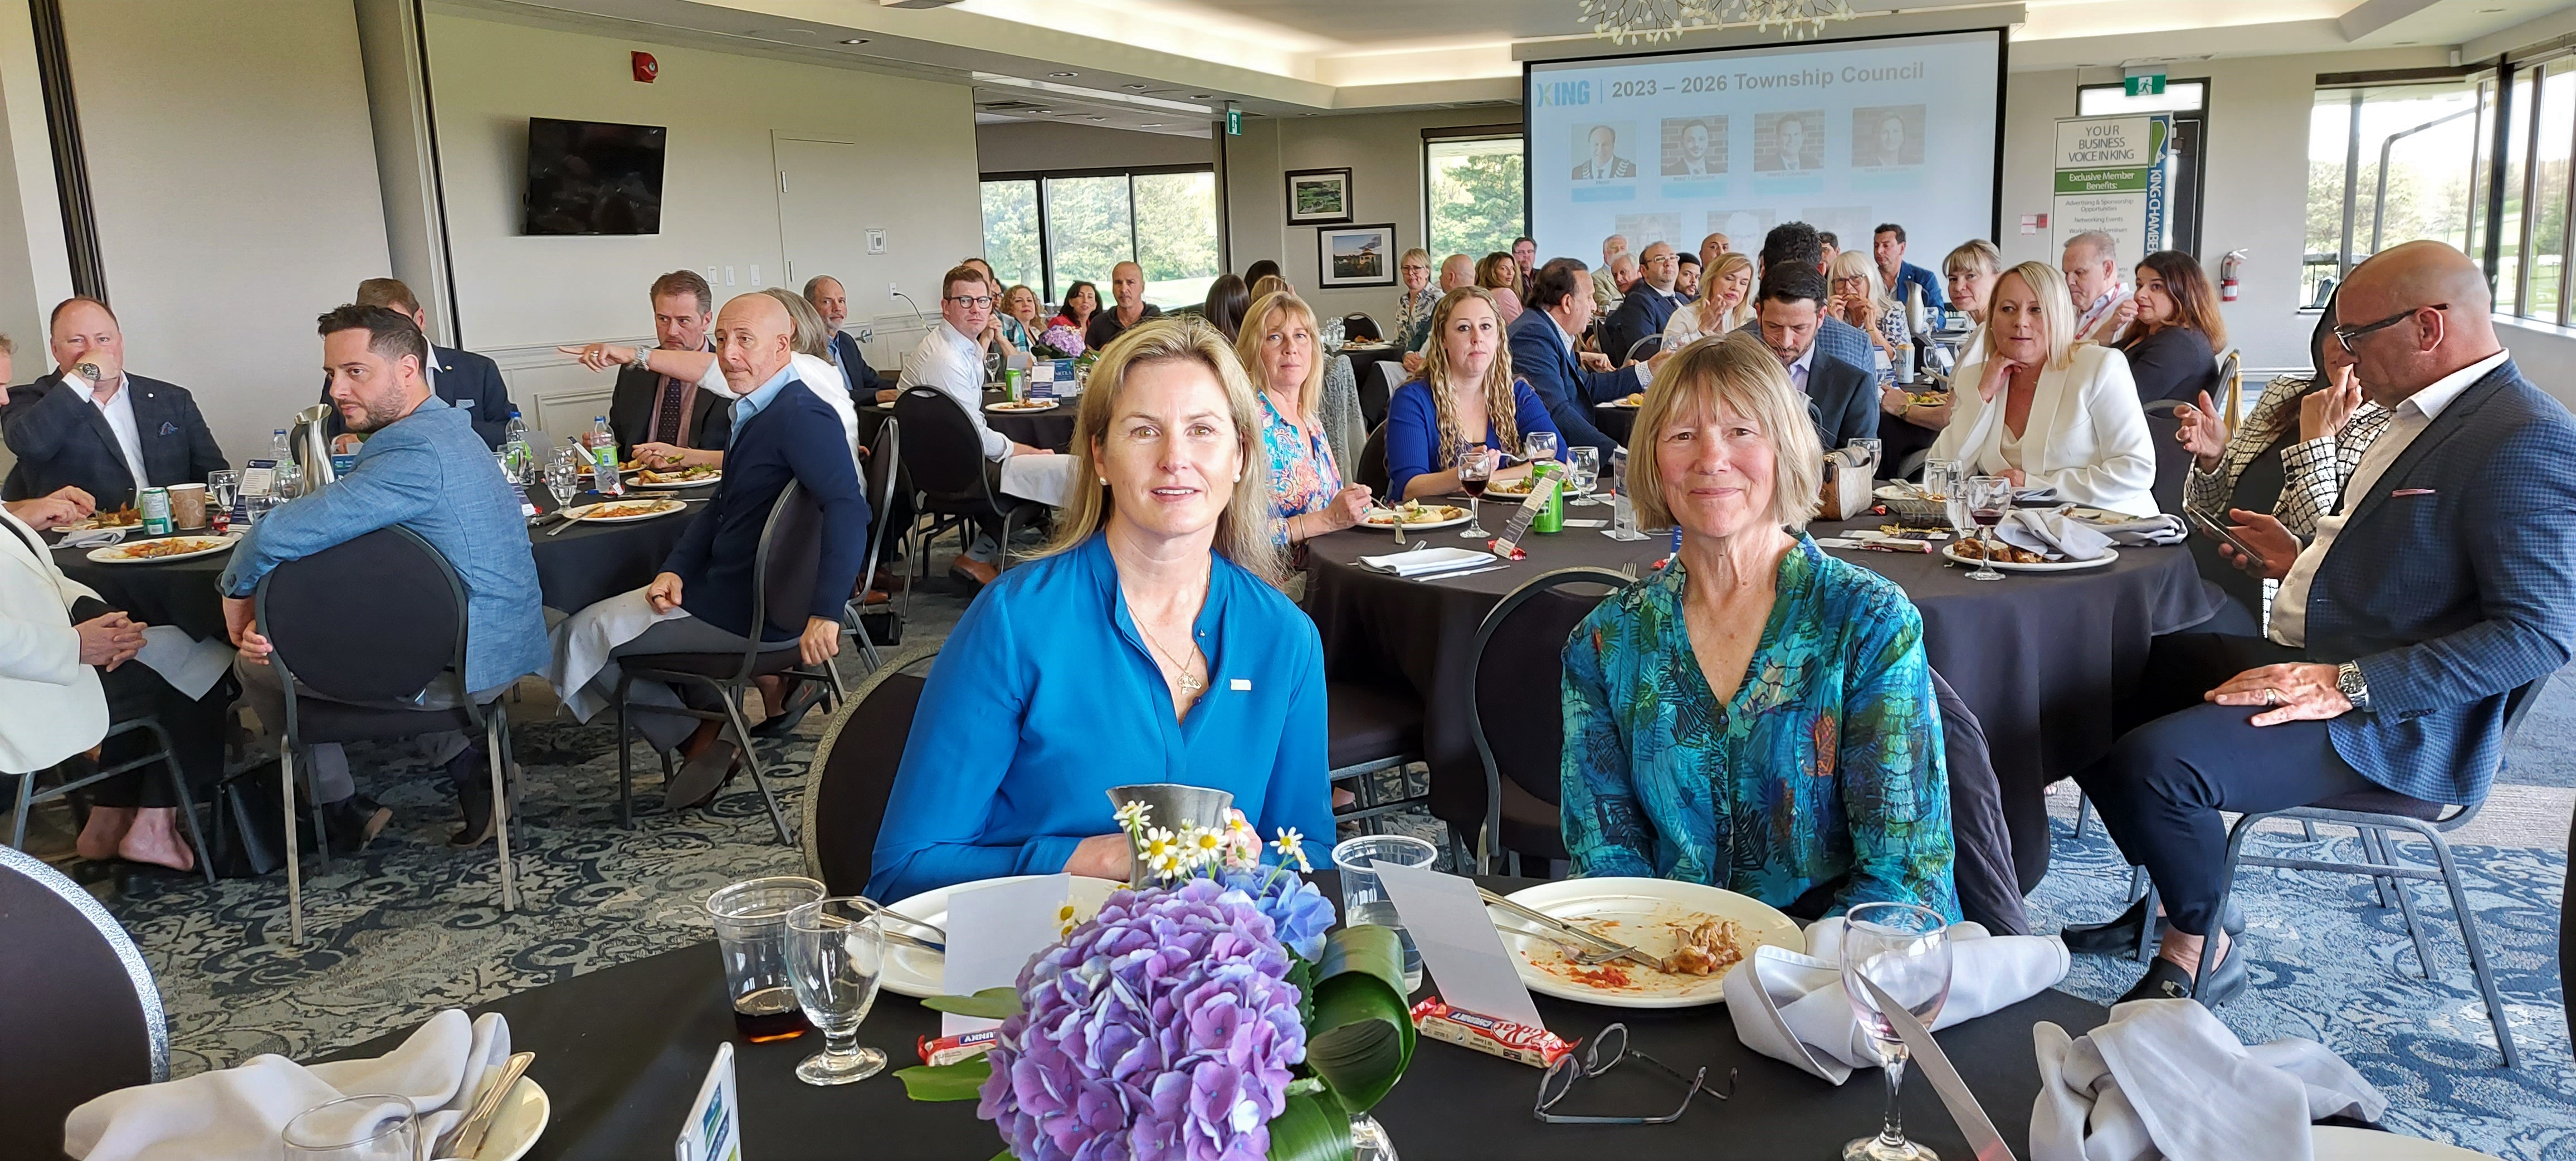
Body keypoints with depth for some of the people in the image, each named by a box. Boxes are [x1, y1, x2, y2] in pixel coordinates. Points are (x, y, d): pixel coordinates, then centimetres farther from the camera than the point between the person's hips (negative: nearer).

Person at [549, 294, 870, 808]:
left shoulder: (800, 414, -23)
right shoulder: (760, 409, 8)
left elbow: (847, 508, -35)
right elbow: (722, 504, 14)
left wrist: (825, 614, -39)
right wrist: (675, 569, 0)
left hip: (750, 611, -10)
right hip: (731, 587, 10)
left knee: (580, 636, 0)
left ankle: (701, 742, 10)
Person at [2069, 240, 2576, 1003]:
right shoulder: (2427, 416, 14)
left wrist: (2352, 683, -27)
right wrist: (2308, 564, 14)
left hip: (2395, 721, -10)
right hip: (2311, 661, 10)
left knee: (2153, 763, -29)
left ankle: (2199, 949, -3)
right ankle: (2172, 896, 17)